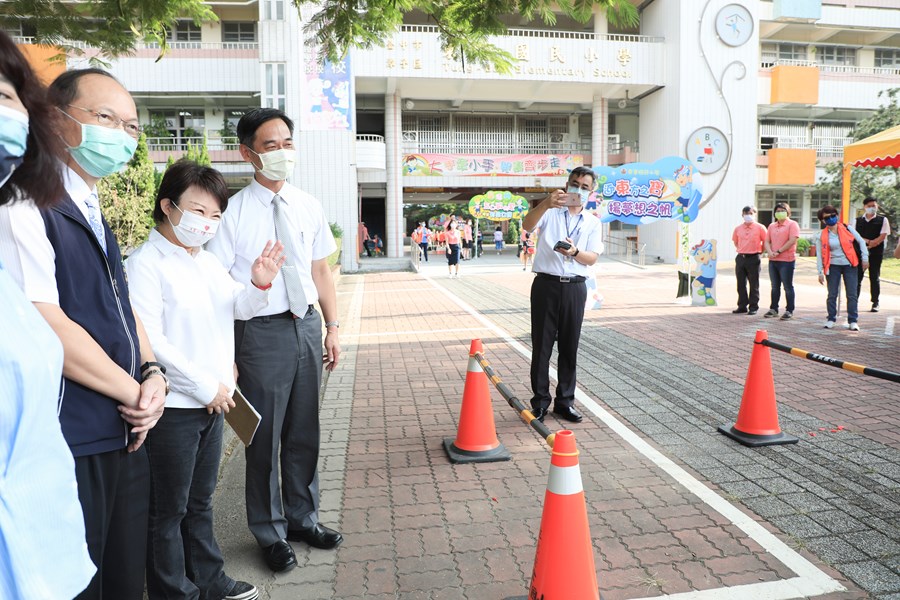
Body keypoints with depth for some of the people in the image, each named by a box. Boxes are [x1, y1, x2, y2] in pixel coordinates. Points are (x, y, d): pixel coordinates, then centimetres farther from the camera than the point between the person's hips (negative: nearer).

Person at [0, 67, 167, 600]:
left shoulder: (95, 217, 15)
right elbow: (47, 327, -21)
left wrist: (153, 374, 0)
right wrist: (135, 392, -11)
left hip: (125, 438, 8)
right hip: (68, 450, -8)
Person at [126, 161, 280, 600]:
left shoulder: (208, 261, 10)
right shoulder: (146, 264, -13)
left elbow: (239, 309, 13)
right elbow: (149, 340, -20)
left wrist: (259, 284, -9)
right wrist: (205, 386, -17)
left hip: (212, 399, 8)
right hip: (173, 407, -8)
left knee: (200, 500, 21)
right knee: (168, 509, 9)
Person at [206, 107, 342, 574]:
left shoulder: (308, 206, 5)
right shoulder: (234, 212, -9)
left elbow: (321, 271, 10)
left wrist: (332, 326, 6)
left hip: (307, 325, 5)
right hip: (261, 331, -4)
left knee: (304, 431, 17)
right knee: (265, 436, 9)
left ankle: (302, 518, 39)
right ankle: (271, 532, 32)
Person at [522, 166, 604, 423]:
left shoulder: (593, 222, 14)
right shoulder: (550, 212, 5)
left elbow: (592, 258, 4)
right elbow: (527, 225, -16)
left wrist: (574, 252, -18)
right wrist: (545, 204, -34)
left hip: (574, 288, 3)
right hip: (546, 284, -3)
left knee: (569, 346, 7)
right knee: (542, 344, 0)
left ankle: (565, 401, 18)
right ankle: (540, 401, 10)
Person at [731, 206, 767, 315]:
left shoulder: (760, 228, -3)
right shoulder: (738, 229, 8)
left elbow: (765, 242, 1)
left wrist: (759, 251, 3)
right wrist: (740, 250, 11)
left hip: (753, 258, -4)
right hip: (740, 258, 4)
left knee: (754, 284, 2)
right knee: (741, 284, 7)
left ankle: (753, 307, 8)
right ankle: (742, 306, 16)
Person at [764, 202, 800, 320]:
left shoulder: (792, 224, -4)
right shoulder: (772, 226, 15)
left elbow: (792, 240, -15)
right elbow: (767, 241, 11)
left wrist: (778, 251, -14)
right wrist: (770, 252, -8)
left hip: (786, 260, -6)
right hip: (773, 260, 6)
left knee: (788, 287, -1)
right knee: (775, 287, 13)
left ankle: (789, 310, 6)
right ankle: (773, 309, 20)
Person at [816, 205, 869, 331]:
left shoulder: (847, 228, 0)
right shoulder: (822, 236, -1)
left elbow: (861, 241, 7)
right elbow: (819, 255, -1)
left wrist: (865, 258, 3)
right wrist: (820, 272, -6)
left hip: (849, 265, 0)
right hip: (833, 266, 0)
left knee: (852, 295, -1)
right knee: (832, 295, 3)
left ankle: (853, 321, 5)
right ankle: (831, 319, 15)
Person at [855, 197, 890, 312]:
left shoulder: (882, 220, 3)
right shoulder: (858, 220, 9)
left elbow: (882, 236, -6)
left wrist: (870, 245, -14)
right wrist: (866, 241, -12)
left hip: (876, 253, -1)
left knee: (875, 278, 3)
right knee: (857, 277, 0)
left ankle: (875, 303, 10)